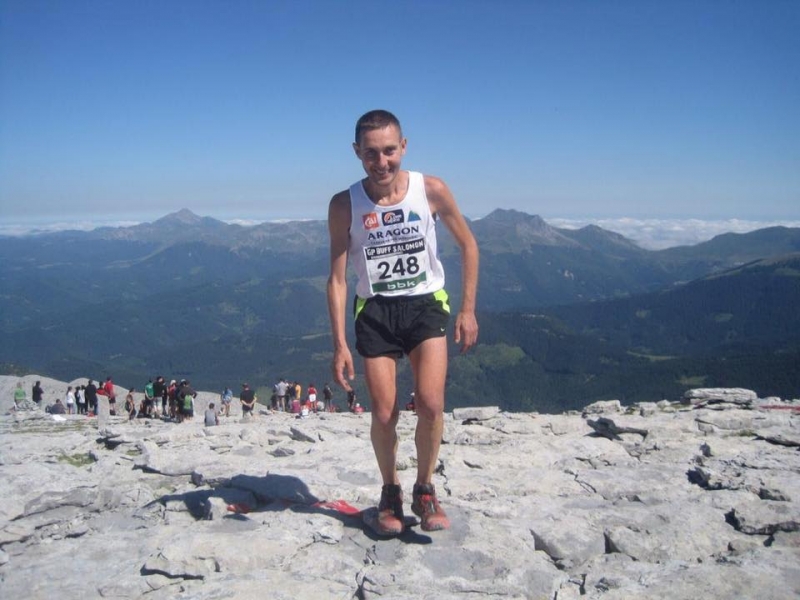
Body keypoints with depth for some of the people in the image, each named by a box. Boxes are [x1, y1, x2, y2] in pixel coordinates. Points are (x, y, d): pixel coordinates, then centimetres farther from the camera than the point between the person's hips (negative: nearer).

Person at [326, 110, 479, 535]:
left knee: (431, 404, -13)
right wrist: (340, 344, -10)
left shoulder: (432, 190, -10)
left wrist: (468, 310, -2)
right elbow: (337, 277, -6)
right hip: (375, 311, 0)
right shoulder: (344, 206, -10)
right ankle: (390, 492, 28)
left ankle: (424, 491, 13)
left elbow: (467, 246, 2)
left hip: (426, 304, 0)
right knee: (383, 415, 1)